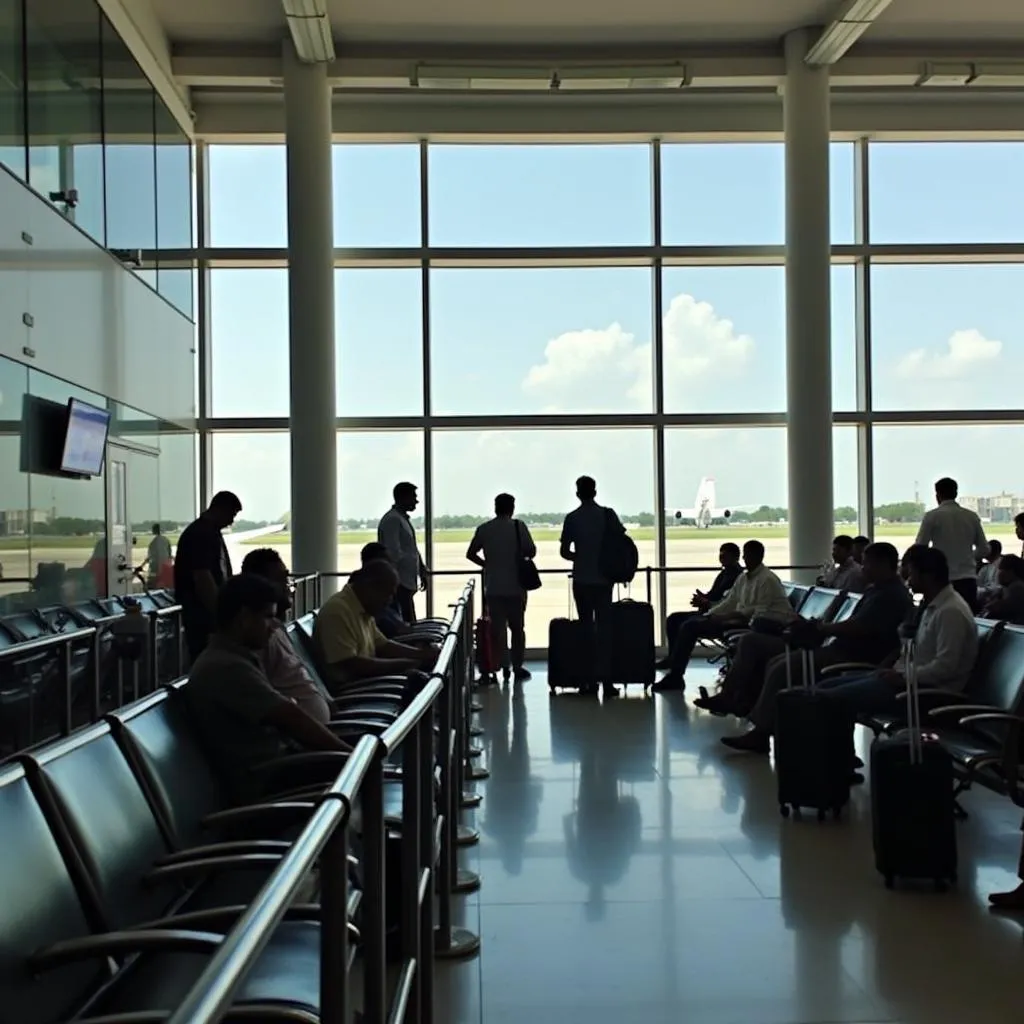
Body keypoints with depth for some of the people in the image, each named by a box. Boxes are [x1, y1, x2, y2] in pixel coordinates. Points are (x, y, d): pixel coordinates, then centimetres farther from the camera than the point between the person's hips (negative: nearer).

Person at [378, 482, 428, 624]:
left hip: (407, 583, 10)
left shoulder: (404, 519, 17)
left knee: (409, 623, 10)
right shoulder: (392, 520, -14)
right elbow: (394, 554, -20)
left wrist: (422, 571, 17)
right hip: (399, 584, -10)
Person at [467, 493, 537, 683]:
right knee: (517, 627, 9)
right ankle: (517, 666, 9)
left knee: (498, 627, 8)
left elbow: (470, 554, 6)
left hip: (493, 587, 2)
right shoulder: (518, 526, -7)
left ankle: (504, 667, 8)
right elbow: (531, 551, -10)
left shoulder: (484, 529, 2)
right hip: (515, 585, -2)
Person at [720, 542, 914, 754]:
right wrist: (823, 628, 5)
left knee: (782, 670, -17)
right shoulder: (878, 590, 19)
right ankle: (761, 727, -2)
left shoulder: (889, 595, -15)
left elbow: (857, 628, -24)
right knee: (776, 665, 4)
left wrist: (821, 628, -11)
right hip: (842, 650, 11)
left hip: (853, 658, -11)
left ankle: (760, 734, -10)